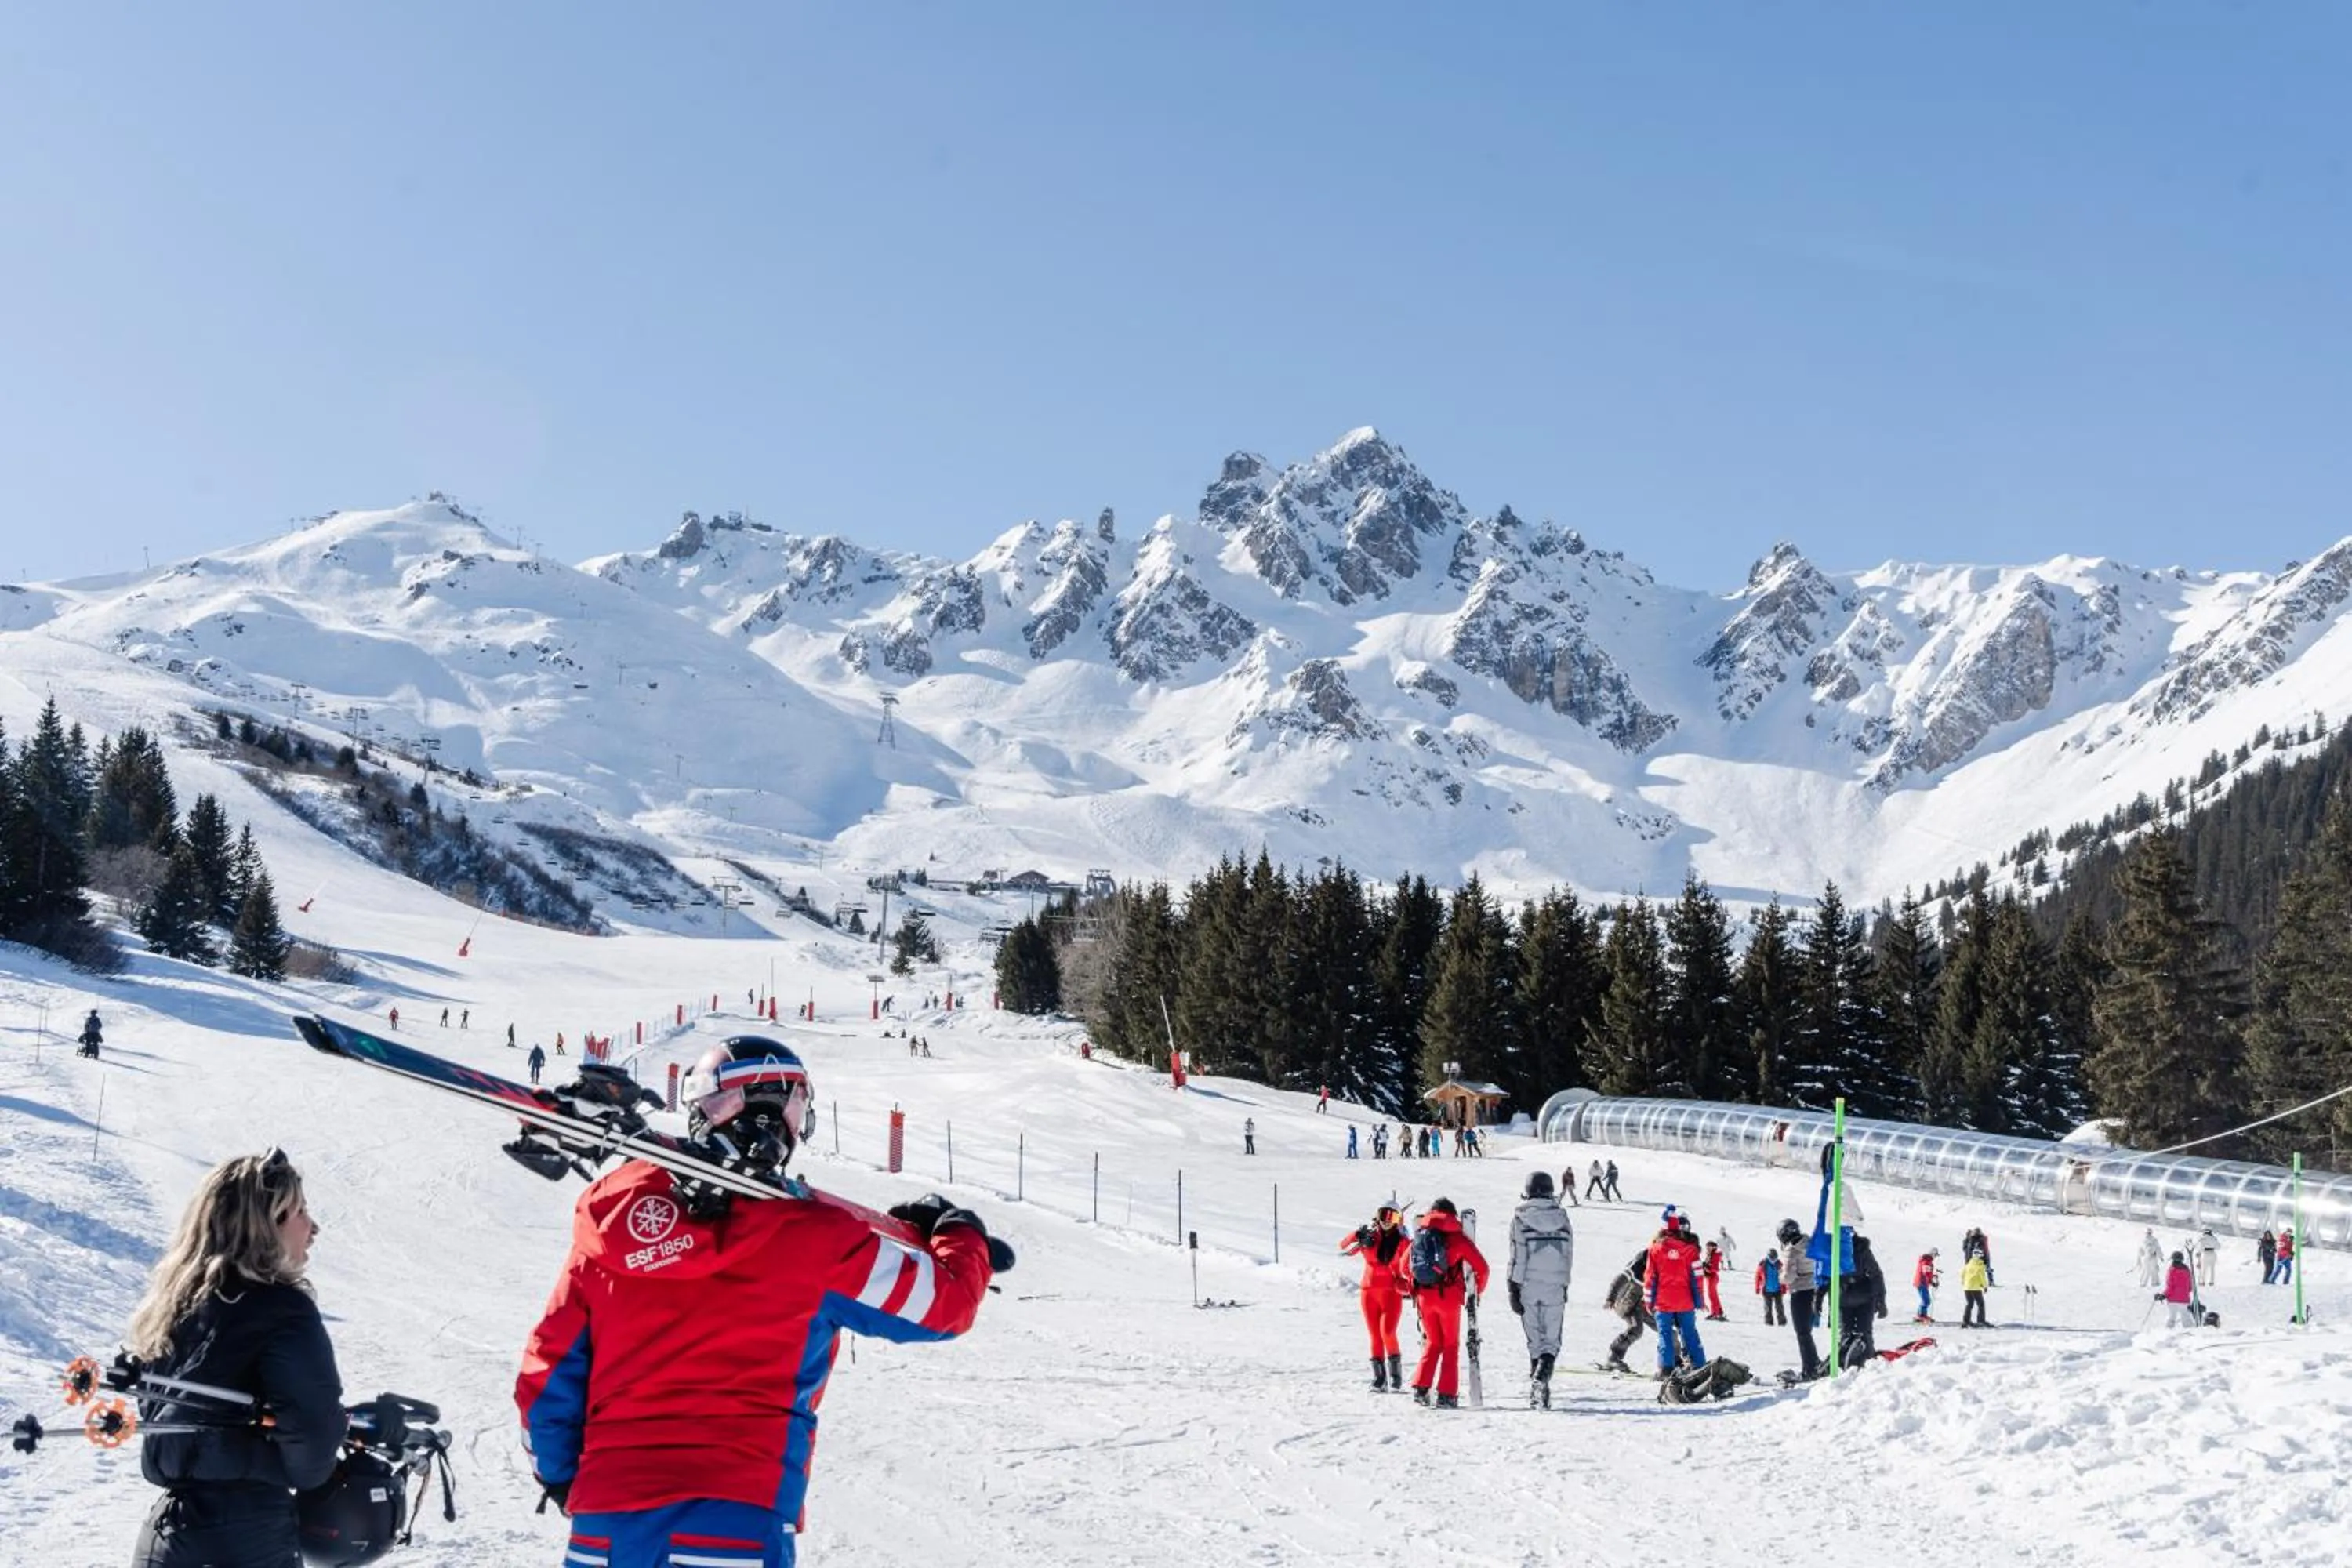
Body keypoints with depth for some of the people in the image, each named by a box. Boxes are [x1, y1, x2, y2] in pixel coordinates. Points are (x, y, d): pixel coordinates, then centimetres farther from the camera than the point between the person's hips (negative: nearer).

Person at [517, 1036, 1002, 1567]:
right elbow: (947, 1303, 6)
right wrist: (961, 1234, 29)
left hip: (604, 1523, 4)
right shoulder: (815, 1238, -6)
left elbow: (549, 1373, 9)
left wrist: (558, 1475, 26)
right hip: (737, 1524, -4)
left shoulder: (614, 1212, 5)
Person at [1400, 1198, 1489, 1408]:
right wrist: (1478, 1290, 12)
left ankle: (1420, 1388, 4)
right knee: (1451, 1345, 9)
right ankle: (1447, 1395, 3)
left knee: (1433, 1342, 17)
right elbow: (1481, 1267, -4)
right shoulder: (1457, 1238, -2)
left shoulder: (1419, 1235, 9)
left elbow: (1405, 1265, 15)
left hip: (1424, 1296, 3)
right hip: (1449, 1297, -3)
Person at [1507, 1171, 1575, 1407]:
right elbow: (1569, 1257, 9)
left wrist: (1513, 1290, -4)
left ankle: (1536, 1388, 16)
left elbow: (1517, 1258, -8)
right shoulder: (1562, 1218, 4)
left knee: (1535, 1340, 12)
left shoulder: (1521, 1219, -5)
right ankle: (1541, 1379, -21)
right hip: (1555, 1288, 1)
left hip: (1528, 1287, -1)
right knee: (1551, 1341, 2)